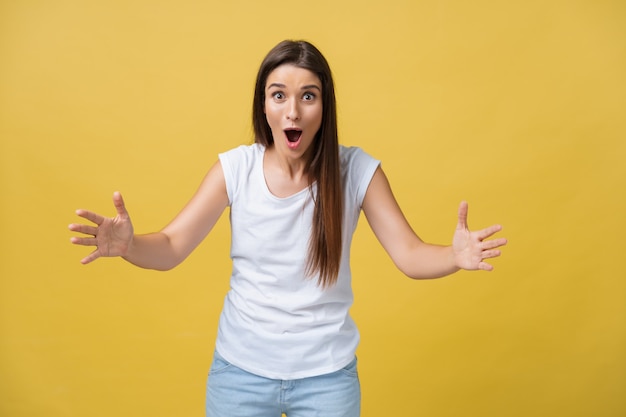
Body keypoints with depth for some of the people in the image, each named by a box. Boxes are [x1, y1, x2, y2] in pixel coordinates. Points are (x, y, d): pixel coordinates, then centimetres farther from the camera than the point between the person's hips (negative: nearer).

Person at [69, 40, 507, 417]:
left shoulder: (357, 170, -12)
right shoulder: (235, 168, -10)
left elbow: (410, 254, -9)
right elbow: (170, 248, -9)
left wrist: (455, 256, -30)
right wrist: (129, 245, -30)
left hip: (327, 374, 0)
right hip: (239, 368, 1)